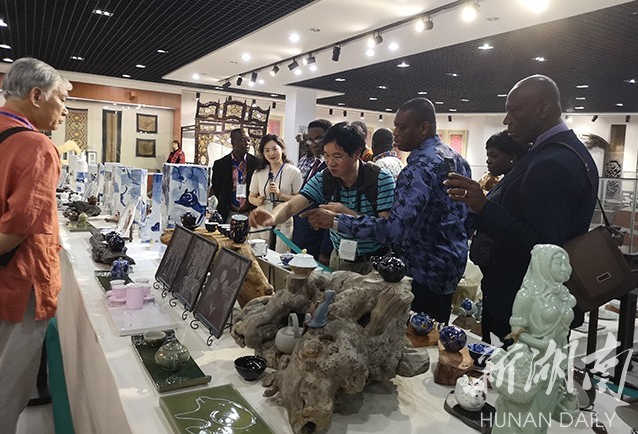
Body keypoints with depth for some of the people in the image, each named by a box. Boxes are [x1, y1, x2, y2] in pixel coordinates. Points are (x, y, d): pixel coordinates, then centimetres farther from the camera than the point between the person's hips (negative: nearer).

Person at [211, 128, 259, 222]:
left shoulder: (256, 163, 0)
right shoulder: (220, 164, 1)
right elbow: (216, 188, 9)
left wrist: (251, 203, -5)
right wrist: (224, 206, 2)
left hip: (250, 213, 0)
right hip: (228, 214, 0)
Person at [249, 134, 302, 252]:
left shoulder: (293, 172, -3)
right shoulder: (259, 173, 9)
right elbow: (251, 197, 16)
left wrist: (281, 194, -17)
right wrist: (257, 201, -5)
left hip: (283, 223, -3)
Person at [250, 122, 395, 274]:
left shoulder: (382, 180, -18)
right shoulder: (324, 179, -7)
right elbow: (290, 206, -17)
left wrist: (345, 212, -29)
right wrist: (273, 217, -39)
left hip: (374, 262, -3)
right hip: (339, 259, 3)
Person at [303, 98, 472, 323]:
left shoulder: (420, 168, -23)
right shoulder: (456, 158, 9)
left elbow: (395, 228, -31)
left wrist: (337, 220, -28)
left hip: (426, 273, -10)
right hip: (452, 266, 10)